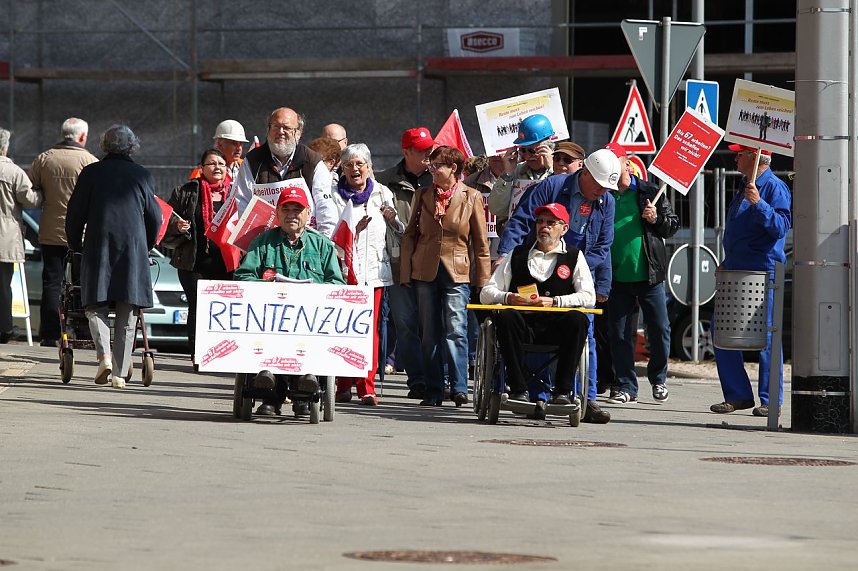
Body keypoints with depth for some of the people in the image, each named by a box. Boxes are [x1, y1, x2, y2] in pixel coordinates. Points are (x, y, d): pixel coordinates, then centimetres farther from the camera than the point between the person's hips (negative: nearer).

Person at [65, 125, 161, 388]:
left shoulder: (92, 172, 4)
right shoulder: (142, 176, 6)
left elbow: (75, 214, 5)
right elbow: (155, 218, 9)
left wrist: (75, 245, 19)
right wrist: (146, 248, 24)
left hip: (98, 247, -1)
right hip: (133, 250, 1)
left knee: (96, 305, 7)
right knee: (127, 313, 6)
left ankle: (104, 354, -17)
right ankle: (120, 373, 4)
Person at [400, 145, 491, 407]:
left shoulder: (471, 197, 0)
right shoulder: (423, 195, 9)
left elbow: (480, 243, 3)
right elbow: (410, 235, 12)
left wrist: (483, 280, 0)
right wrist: (406, 273, 5)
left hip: (457, 273, -3)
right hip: (425, 272, 3)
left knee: (456, 331, -9)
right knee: (429, 334, 4)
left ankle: (458, 388, -6)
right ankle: (433, 391, 8)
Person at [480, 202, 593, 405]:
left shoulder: (574, 257, 14)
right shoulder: (518, 254, 19)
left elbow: (588, 297, 0)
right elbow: (486, 293, 14)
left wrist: (554, 302, -14)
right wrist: (507, 298, -8)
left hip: (557, 331, -1)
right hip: (522, 328, 1)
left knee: (578, 319, -32)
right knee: (506, 316, -32)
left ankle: (562, 392, -28)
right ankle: (518, 390, -29)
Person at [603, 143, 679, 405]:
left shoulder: (649, 192, 4)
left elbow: (673, 225, 9)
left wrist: (657, 219, -12)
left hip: (649, 274, -1)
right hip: (617, 276, 1)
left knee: (659, 329, 2)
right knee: (620, 333, 3)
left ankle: (658, 379, 20)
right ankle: (626, 386, 11)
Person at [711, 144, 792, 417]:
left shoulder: (774, 187, -8)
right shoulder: (746, 188, 20)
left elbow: (781, 226, -20)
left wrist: (758, 204, -30)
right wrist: (727, 263, 21)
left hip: (763, 272, -9)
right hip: (737, 272, 9)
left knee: (766, 337, -5)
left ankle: (770, 401, 0)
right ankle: (737, 395, 11)